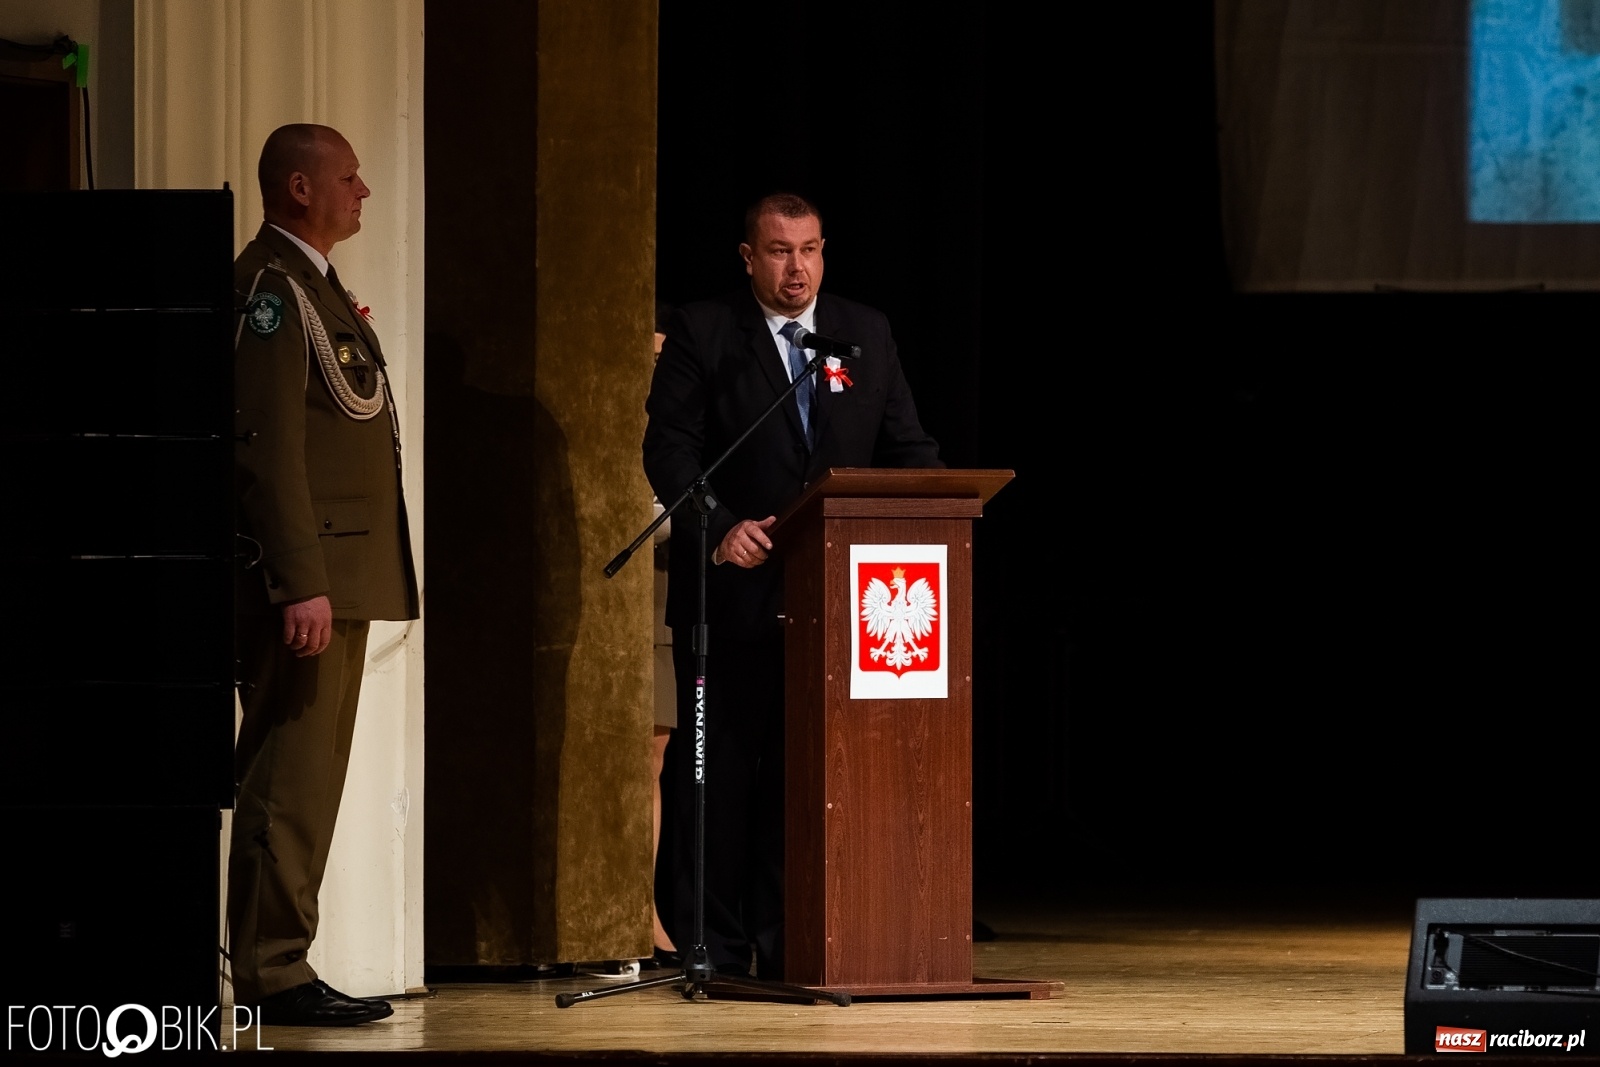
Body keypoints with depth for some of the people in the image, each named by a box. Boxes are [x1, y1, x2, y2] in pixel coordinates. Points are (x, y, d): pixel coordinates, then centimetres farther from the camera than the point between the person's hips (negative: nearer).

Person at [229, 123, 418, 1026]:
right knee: (291, 779, -10)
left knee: (302, 781, 10)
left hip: (335, 576, 10)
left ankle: (274, 969, 13)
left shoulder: (314, 285, 21)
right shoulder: (270, 286, -12)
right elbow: (269, 445, -19)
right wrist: (302, 585, -23)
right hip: (304, 575, -10)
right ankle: (275, 976, -10)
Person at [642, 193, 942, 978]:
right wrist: (721, 529, -21)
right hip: (734, 590, -3)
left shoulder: (867, 335, 12)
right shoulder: (702, 333, 1)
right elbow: (670, 447, -6)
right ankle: (713, 947, 6)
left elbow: (905, 446, 12)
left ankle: (790, 944, 8)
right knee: (717, 768, 1)